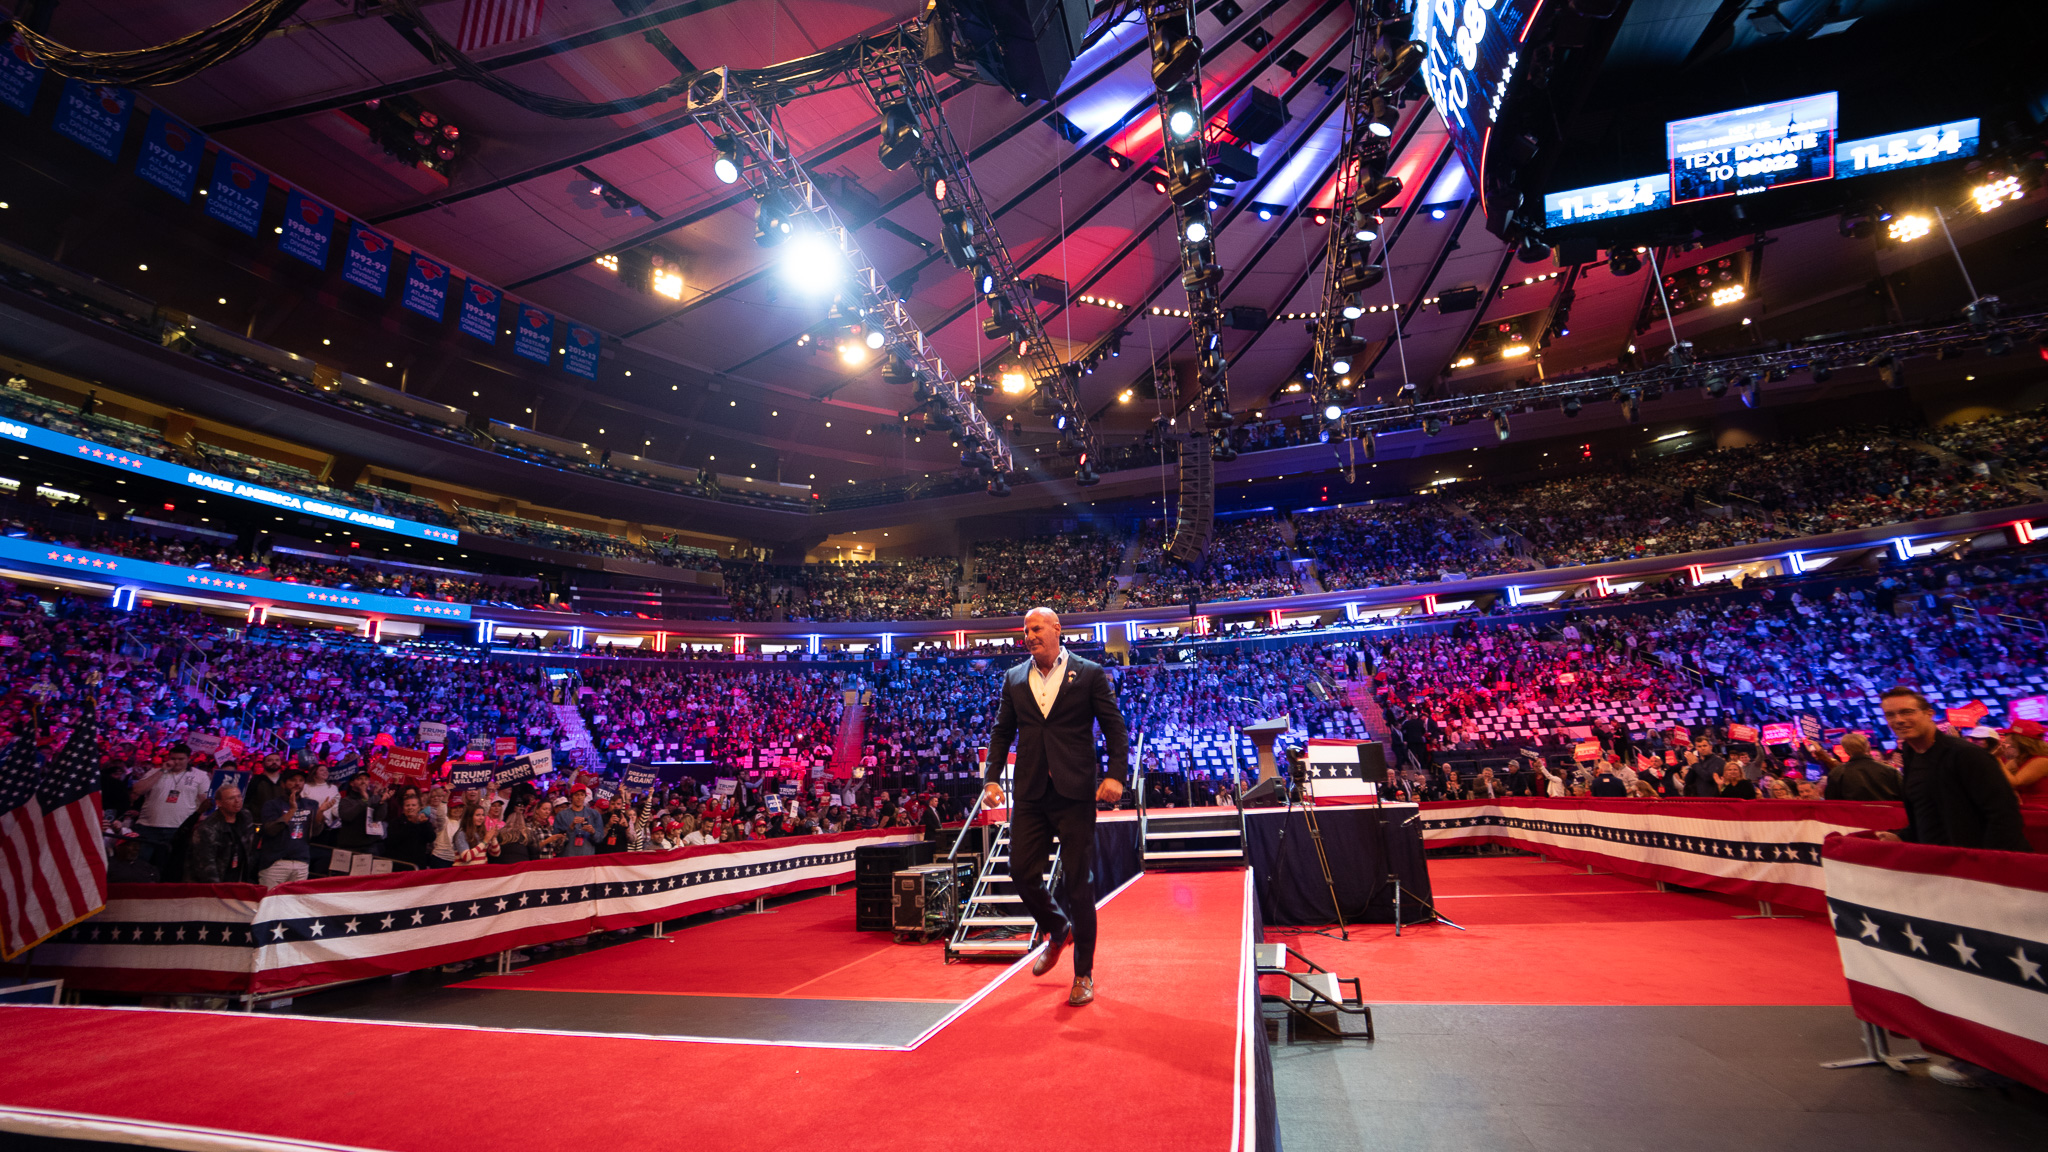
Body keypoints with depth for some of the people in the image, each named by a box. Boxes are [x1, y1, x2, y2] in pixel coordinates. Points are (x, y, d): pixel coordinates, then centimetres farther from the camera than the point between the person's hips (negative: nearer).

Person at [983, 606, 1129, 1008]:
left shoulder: (1090, 674, 0)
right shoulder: (1014, 679, 11)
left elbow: (1115, 728, -2)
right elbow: (1002, 732, 14)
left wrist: (1117, 775, -14)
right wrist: (993, 778, 3)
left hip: (1074, 793, -3)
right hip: (1030, 794, 4)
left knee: (1078, 882, 2)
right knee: (1022, 872, 2)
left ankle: (1083, 974, 20)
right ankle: (1058, 932, 33)